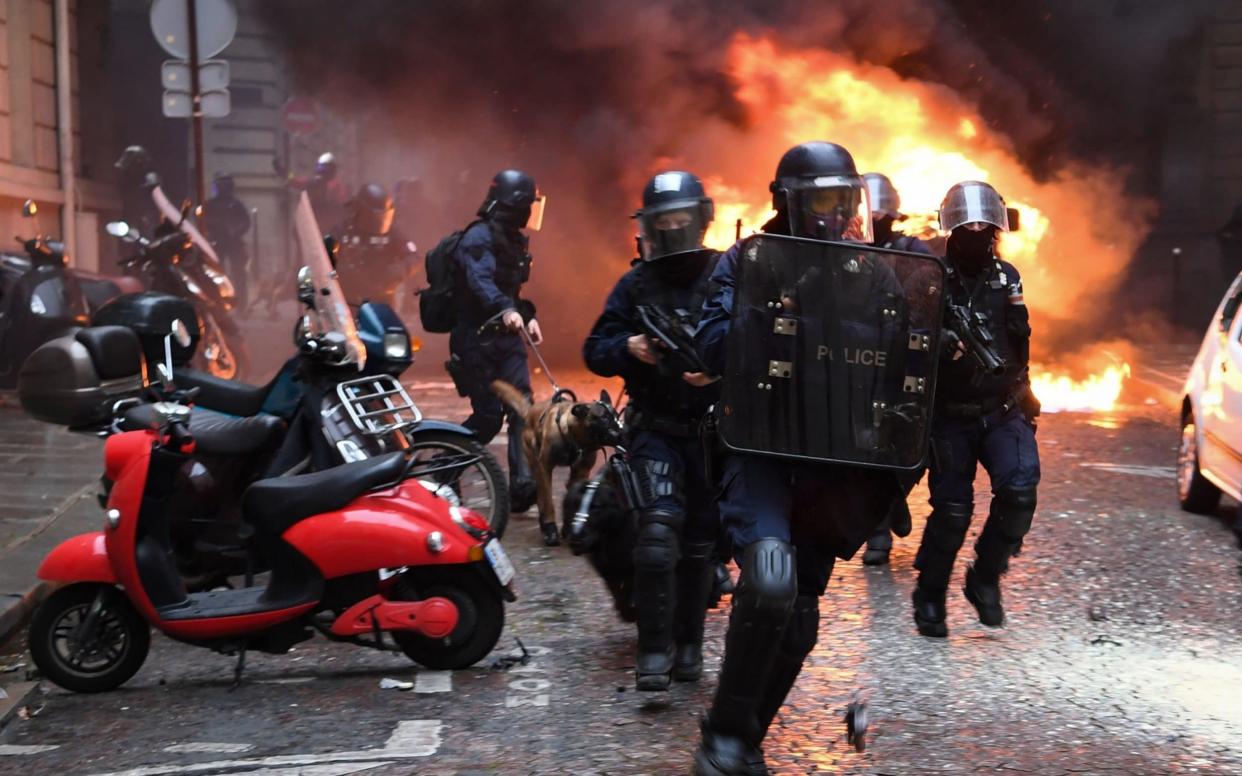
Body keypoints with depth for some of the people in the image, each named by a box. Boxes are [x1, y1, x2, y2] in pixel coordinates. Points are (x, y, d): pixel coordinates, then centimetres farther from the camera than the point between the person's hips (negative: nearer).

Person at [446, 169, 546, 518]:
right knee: (488, 417, -6)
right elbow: (481, 281, -32)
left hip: (506, 336, 8)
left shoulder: (513, 240, 16)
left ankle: (522, 486, -9)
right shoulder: (479, 237, -13)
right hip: (477, 338, -8)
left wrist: (527, 316, 13)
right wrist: (505, 310, -48)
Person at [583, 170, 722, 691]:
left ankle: (688, 645, 23)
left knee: (700, 540, 9)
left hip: (714, 427, 0)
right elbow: (595, 351, 5)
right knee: (660, 526, -17)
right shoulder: (636, 283, 7)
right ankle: (654, 649, -11)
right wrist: (629, 348, -15)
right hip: (654, 428, 0)